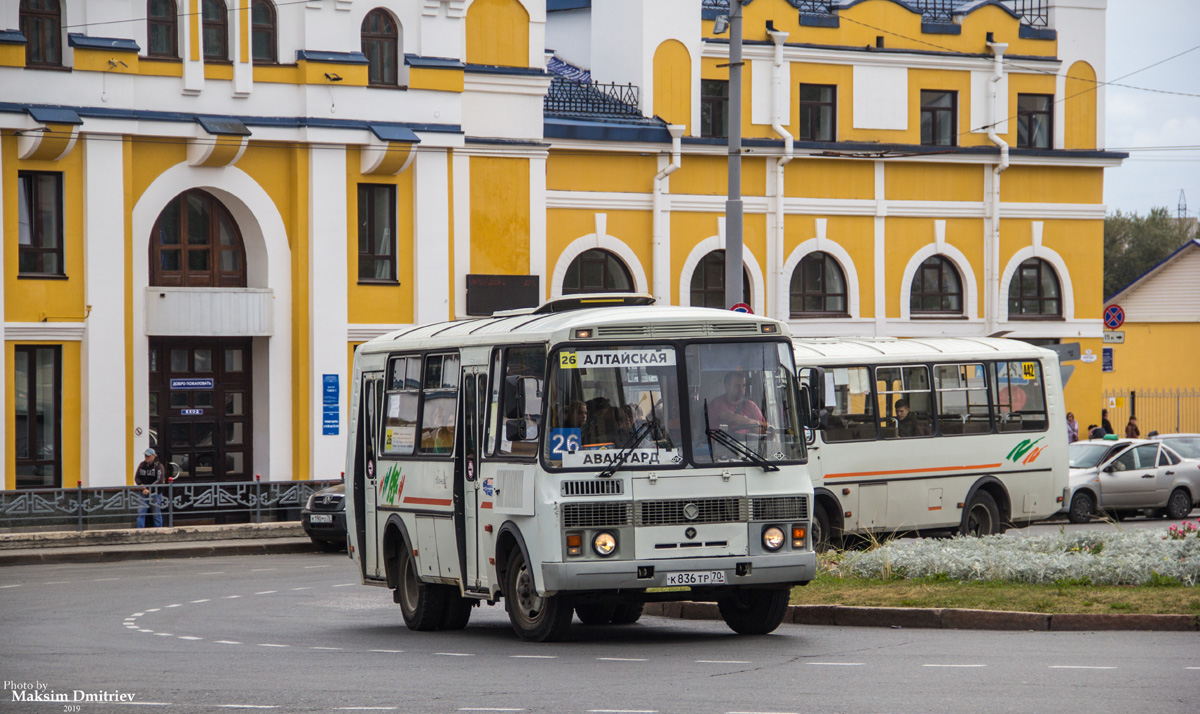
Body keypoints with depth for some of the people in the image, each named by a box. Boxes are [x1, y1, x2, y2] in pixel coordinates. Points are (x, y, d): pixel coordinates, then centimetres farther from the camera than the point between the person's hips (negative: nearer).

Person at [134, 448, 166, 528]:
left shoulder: (158, 466, -6)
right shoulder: (142, 465, 9)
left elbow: (159, 480, -13)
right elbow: (137, 477, 10)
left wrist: (149, 490, -17)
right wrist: (141, 485, -10)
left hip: (155, 492, -4)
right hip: (144, 492, 4)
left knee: (156, 514, 1)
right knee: (141, 512, -4)